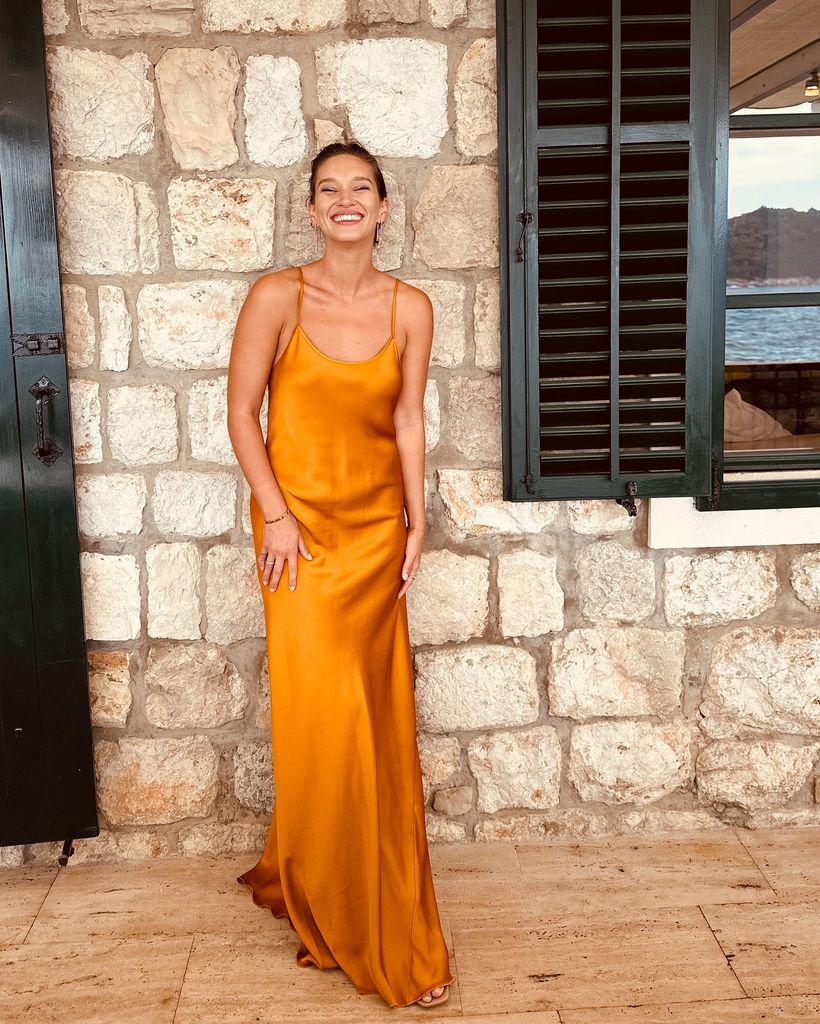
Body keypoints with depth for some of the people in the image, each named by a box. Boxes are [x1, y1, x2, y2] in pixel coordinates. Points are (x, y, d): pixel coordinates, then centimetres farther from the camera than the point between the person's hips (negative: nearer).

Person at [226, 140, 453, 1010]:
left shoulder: (410, 308, 2)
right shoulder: (278, 296, -7)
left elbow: (408, 421, 5)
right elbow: (242, 413, -6)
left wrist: (416, 523, 2)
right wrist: (275, 516, -12)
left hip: (376, 527, 3)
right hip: (302, 524, -3)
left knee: (378, 715, 8)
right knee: (324, 712, -1)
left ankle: (371, 898, 32)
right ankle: (335, 914, 20)